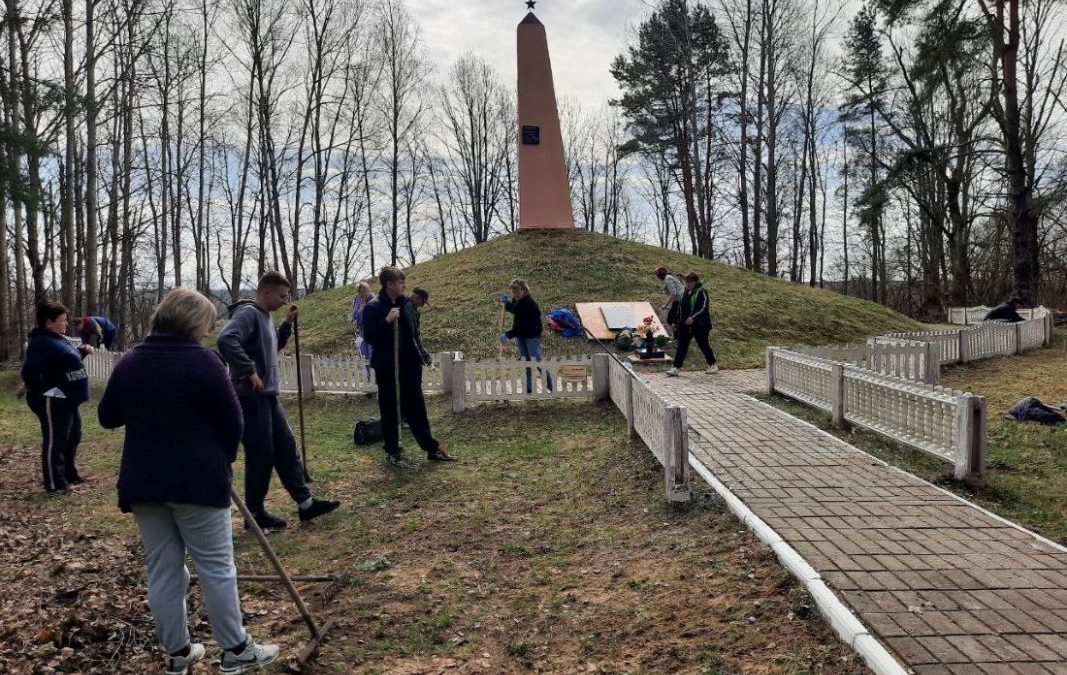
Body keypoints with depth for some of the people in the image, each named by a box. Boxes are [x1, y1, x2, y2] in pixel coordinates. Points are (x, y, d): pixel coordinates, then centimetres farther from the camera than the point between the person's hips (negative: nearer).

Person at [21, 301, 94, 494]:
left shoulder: (58, 339, 14)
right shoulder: (41, 342, -18)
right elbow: (29, 371, -26)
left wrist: (82, 351, 11)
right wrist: (40, 393, -19)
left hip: (67, 399, 11)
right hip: (53, 402, -11)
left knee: (72, 438, 20)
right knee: (54, 442, -3)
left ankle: (69, 474, 34)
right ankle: (55, 485, 5)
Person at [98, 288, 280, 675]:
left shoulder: (129, 363, 5)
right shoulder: (203, 361, -12)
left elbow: (107, 418, 14)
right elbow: (232, 419, -8)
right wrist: (225, 459, 9)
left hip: (142, 482, 6)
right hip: (197, 480, -5)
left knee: (162, 569, 12)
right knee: (216, 566, 4)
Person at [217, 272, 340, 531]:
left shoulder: (265, 316, 14)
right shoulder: (248, 313, -15)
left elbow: (274, 345, 27)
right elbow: (226, 340, -31)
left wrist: (287, 323, 13)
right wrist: (249, 371, -27)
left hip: (267, 396, 10)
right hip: (251, 397, -10)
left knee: (286, 448, 11)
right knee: (260, 455, -2)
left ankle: (306, 503, 17)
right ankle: (255, 513, 12)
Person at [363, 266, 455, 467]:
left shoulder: (406, 304, 7)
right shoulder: (374, 308, -9)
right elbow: (369, 337, -15)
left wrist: (420, 353, 10)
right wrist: (387, 321, -25)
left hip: (410, 365, 5)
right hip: (387, 368, -5)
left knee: (416, 409, 12)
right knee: (390, 411, 6)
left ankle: (432, 448, 17)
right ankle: (393, 452, 18)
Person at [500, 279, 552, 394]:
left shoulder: (530, 303, -26)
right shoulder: (515, 300, 0)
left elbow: (524, 326, -29)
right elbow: (512, 310, 24)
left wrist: (508, 335, -29)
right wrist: (506, 302, 1)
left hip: (532, 335, -8)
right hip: (520, 335, 8)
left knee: (536, 361, -10)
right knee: (525, 361, 11)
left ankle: (550, 384, 4)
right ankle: (529, 388, 18)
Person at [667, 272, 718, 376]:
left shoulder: (701, 292, -11)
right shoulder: (686, 292, 12)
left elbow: (704, 307, -20)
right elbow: (680, 308, 17)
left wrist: (693, 317, -29)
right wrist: (676, 322, 16)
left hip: (699, 325, -6)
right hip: (685, 325, 7)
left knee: (704, 345, 7)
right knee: (681, 347, 1)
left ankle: (712, 365, 25)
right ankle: (676, 368, -1)